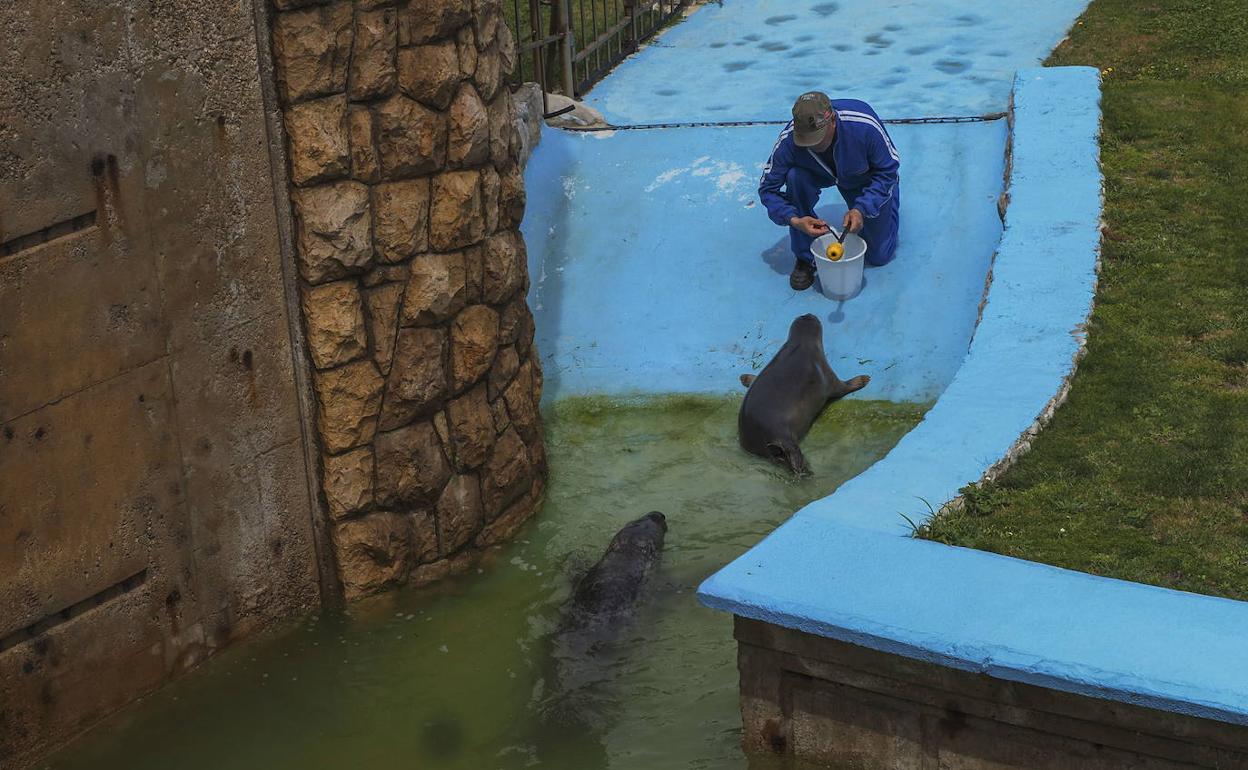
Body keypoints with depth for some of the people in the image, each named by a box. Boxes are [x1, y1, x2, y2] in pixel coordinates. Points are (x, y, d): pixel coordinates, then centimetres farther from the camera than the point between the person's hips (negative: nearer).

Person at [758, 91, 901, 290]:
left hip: (867, 177, -1)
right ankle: (805, 257, -15)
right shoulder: (788, 140, -36)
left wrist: (862, 210, -38)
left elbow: (888, 171, -26)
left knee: (879, 256, 0)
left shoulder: (865, 126, -40)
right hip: (820, 174, 1)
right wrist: (794, 220, -40)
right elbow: (768, 188, -24)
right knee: (795, 177, -35)